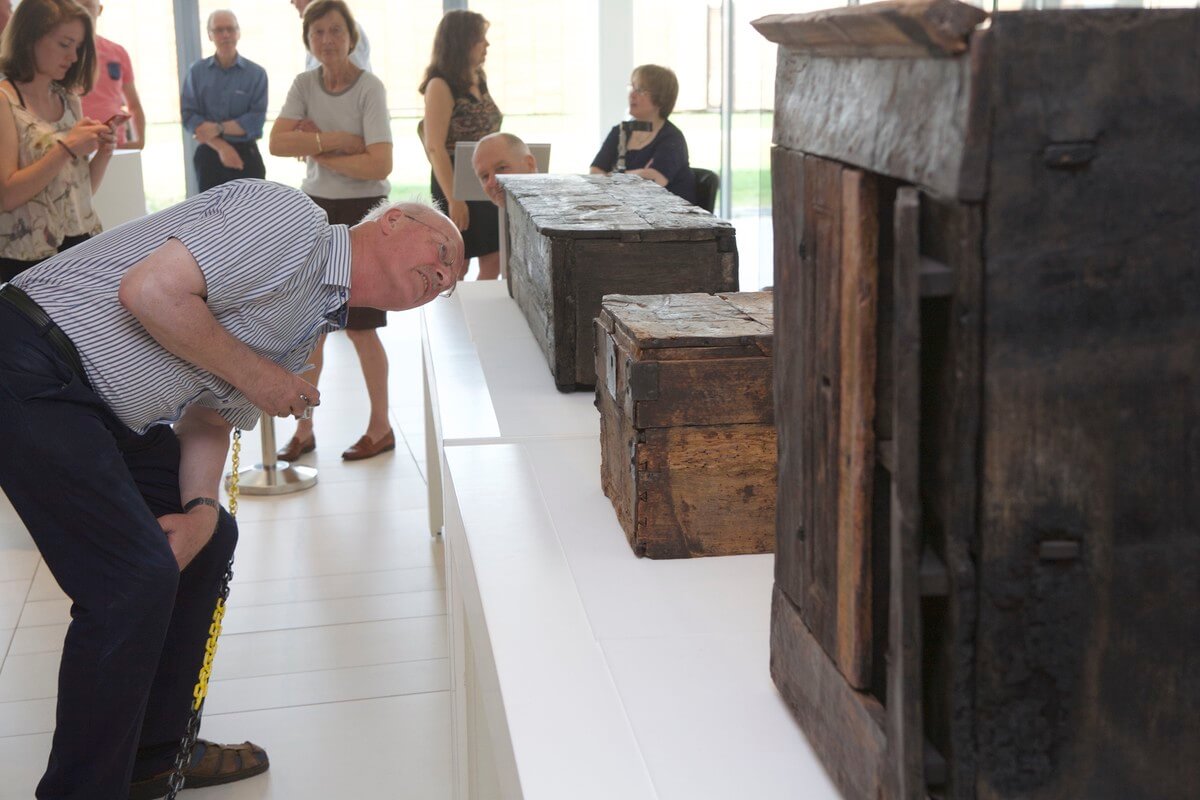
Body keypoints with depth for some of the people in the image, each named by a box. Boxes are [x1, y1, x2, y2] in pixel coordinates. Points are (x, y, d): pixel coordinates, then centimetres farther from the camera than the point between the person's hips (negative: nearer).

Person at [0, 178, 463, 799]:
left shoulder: (310, 328, 15)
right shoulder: (291, 221, -14)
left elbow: (208, 418, 15)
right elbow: (151, 290, -23)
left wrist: (200, 508, -4)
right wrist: (255, 375, -12)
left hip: (96, 409, 10)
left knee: (209, 540, 14)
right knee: (137, 578, -14)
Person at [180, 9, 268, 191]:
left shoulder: (256, 73, -1)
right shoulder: (197, 72, 4)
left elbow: (256, 120, -10)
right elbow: (189, 116, -4)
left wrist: (218, 128, -18)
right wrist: (221, 146, -16)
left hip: (246, 155, -1)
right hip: (209, 156, 2)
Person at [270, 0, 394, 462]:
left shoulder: (369, 88, -11)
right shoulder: (305, 84, 3)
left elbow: (379, 165, -21)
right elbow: (277, 142, -11)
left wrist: (318, 149, -14)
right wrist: (338, 140, -20)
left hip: (361, 210, -5)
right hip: (315, 207, 5)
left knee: (359, 327, 2)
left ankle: (381, 428, 18)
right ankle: (303, 429, 15)